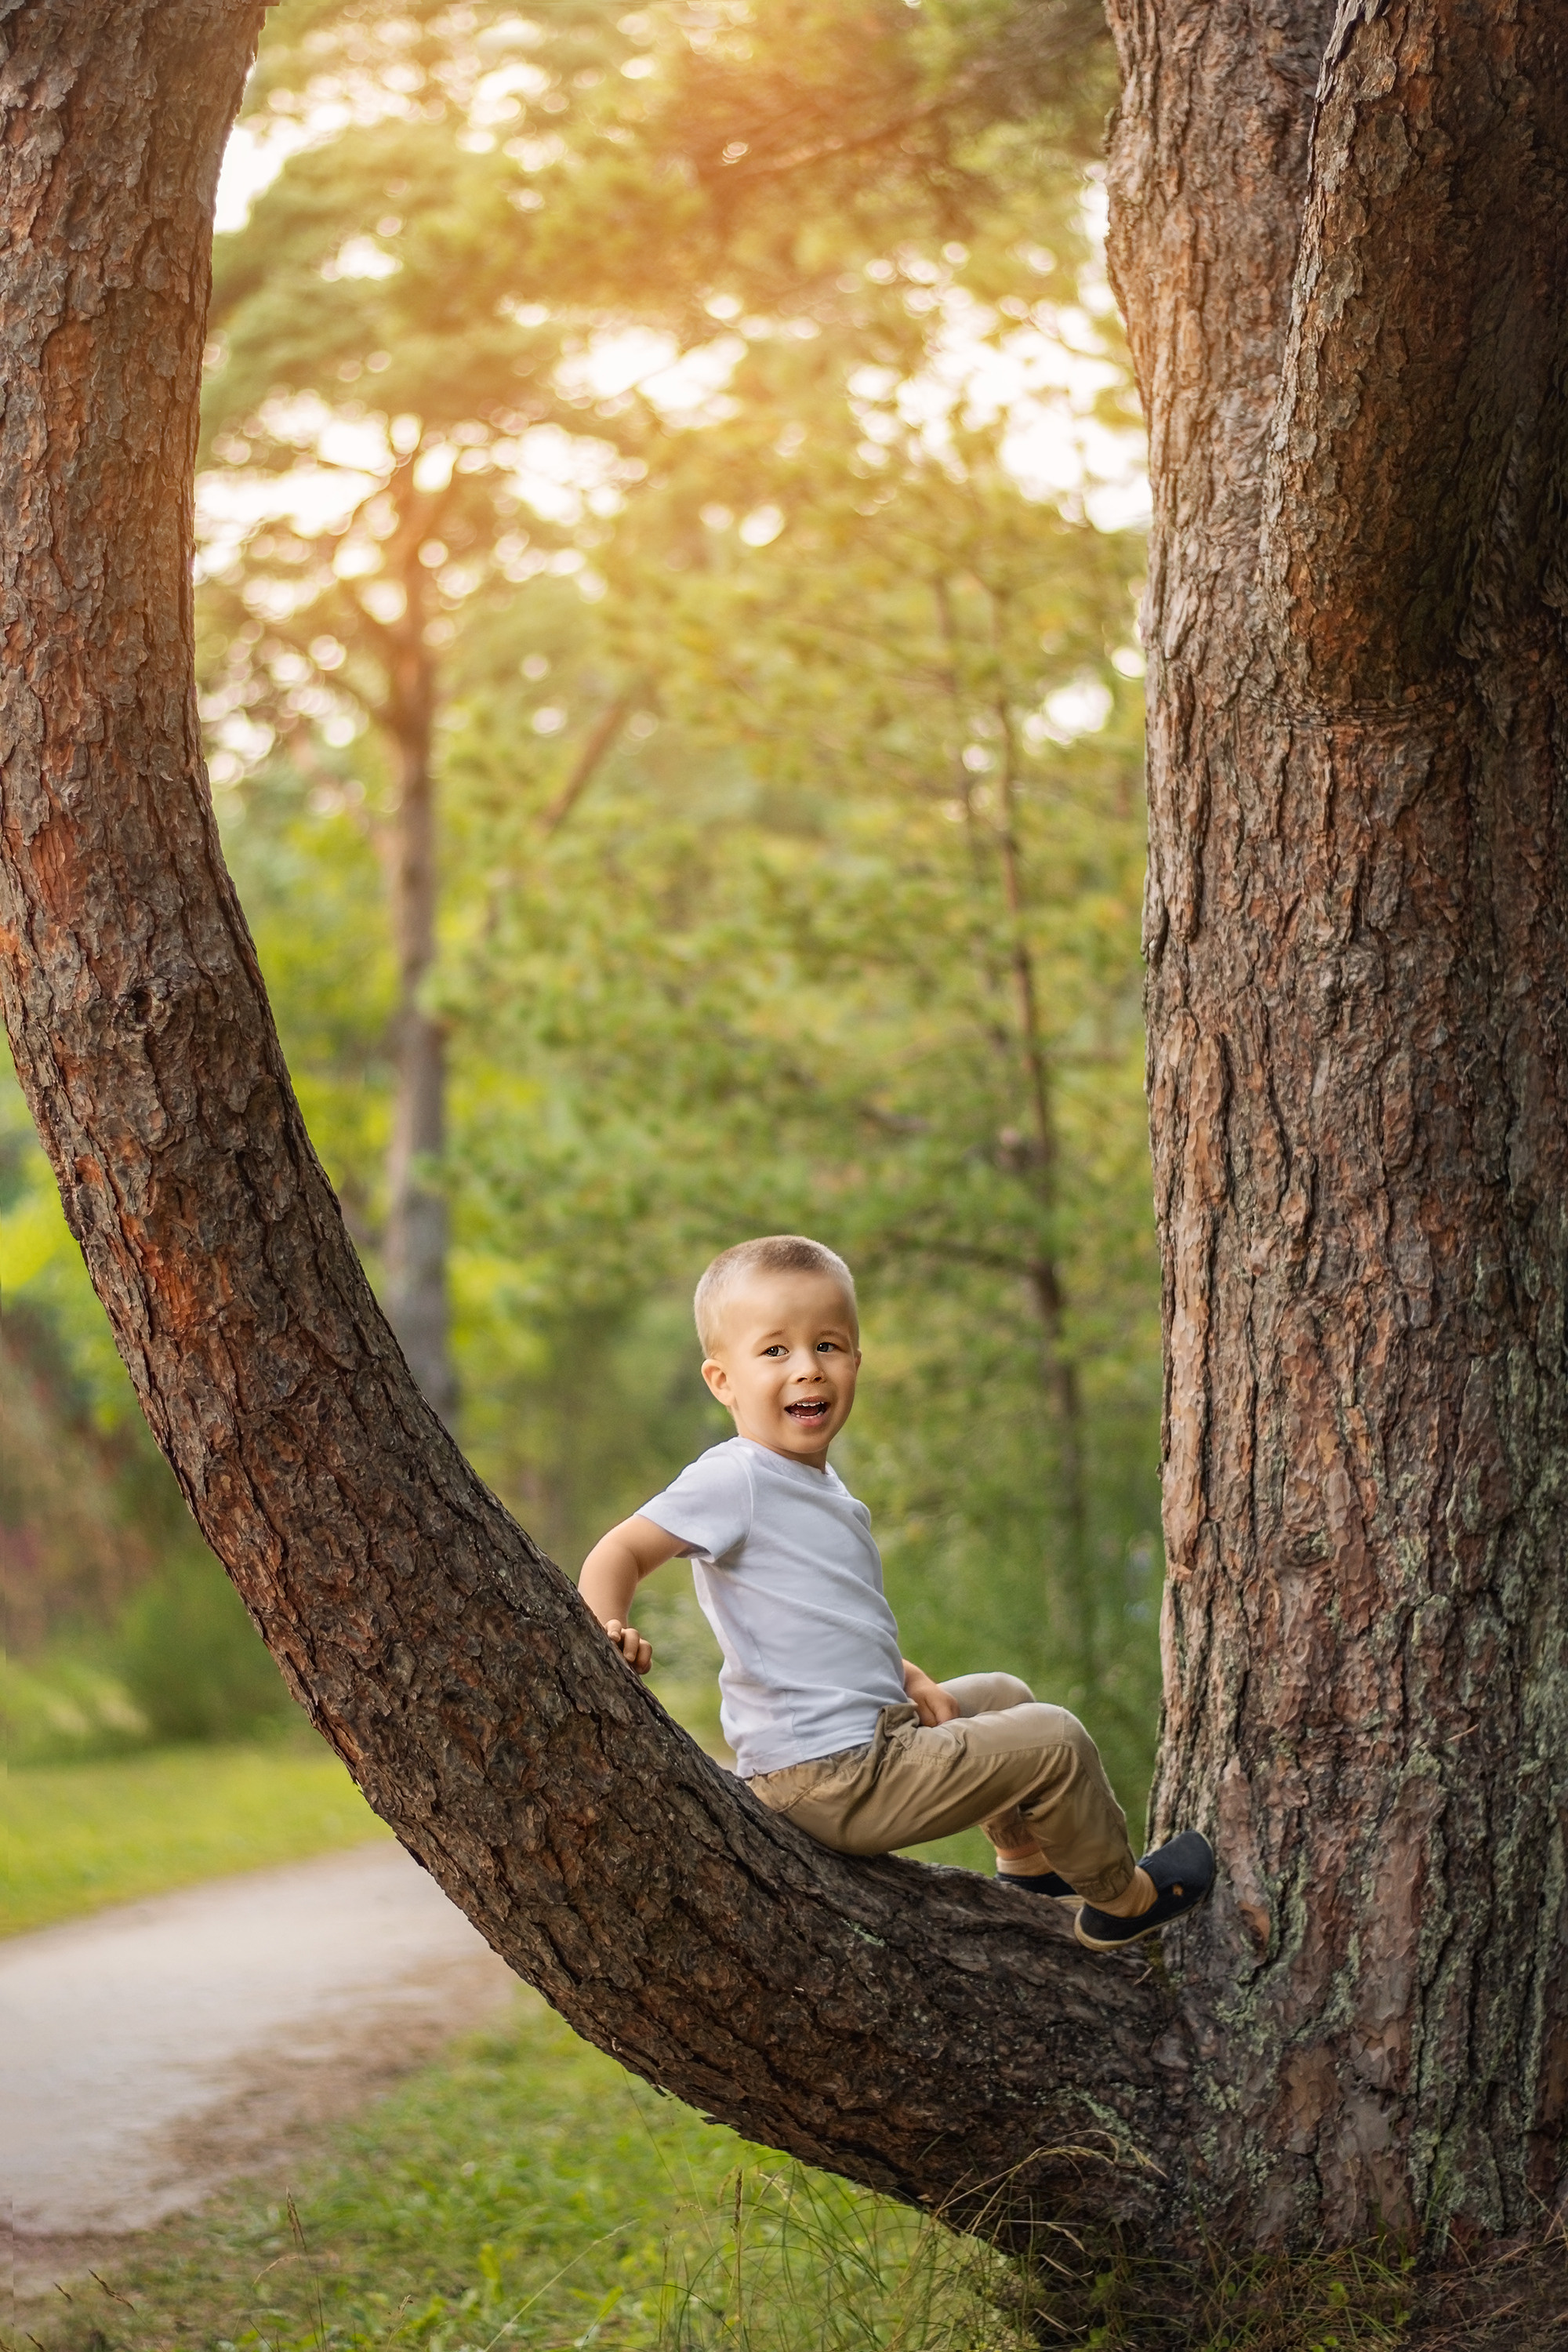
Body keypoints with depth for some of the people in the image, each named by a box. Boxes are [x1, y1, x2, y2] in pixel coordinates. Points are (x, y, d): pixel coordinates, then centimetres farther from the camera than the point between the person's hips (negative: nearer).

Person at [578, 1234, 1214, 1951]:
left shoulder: (820, 1488, 13)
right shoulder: (733, 1481, -16)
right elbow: (623, 1550, -21)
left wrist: (910, 1681, 8)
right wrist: (606, 1630, -40)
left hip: (873, 1736, 10)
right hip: (831, 1779, -10)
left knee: (1002, 1695, 29)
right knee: (1053, 1740, -5)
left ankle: (1028, 1866, 43)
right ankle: (1121, 1900, 16)